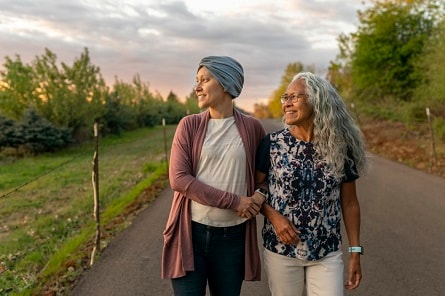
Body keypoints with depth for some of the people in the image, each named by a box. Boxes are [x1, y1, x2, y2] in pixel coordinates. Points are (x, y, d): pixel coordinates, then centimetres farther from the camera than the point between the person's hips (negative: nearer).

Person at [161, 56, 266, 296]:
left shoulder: (252, 127, 1)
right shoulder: (189, 125, -2)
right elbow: (178, 178, -11)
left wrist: (260, 195, -8)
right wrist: (234, 201, -15)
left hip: (232, 237, 1)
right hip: (190, 232, -1)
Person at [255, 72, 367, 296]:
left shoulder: (340, 147, -5)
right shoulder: (272, 143, -8)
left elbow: (349, 203, 3)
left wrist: (355, 251, 4)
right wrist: (273, 216, -16)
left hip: (328, 253, 1)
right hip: (280, 250, 0)